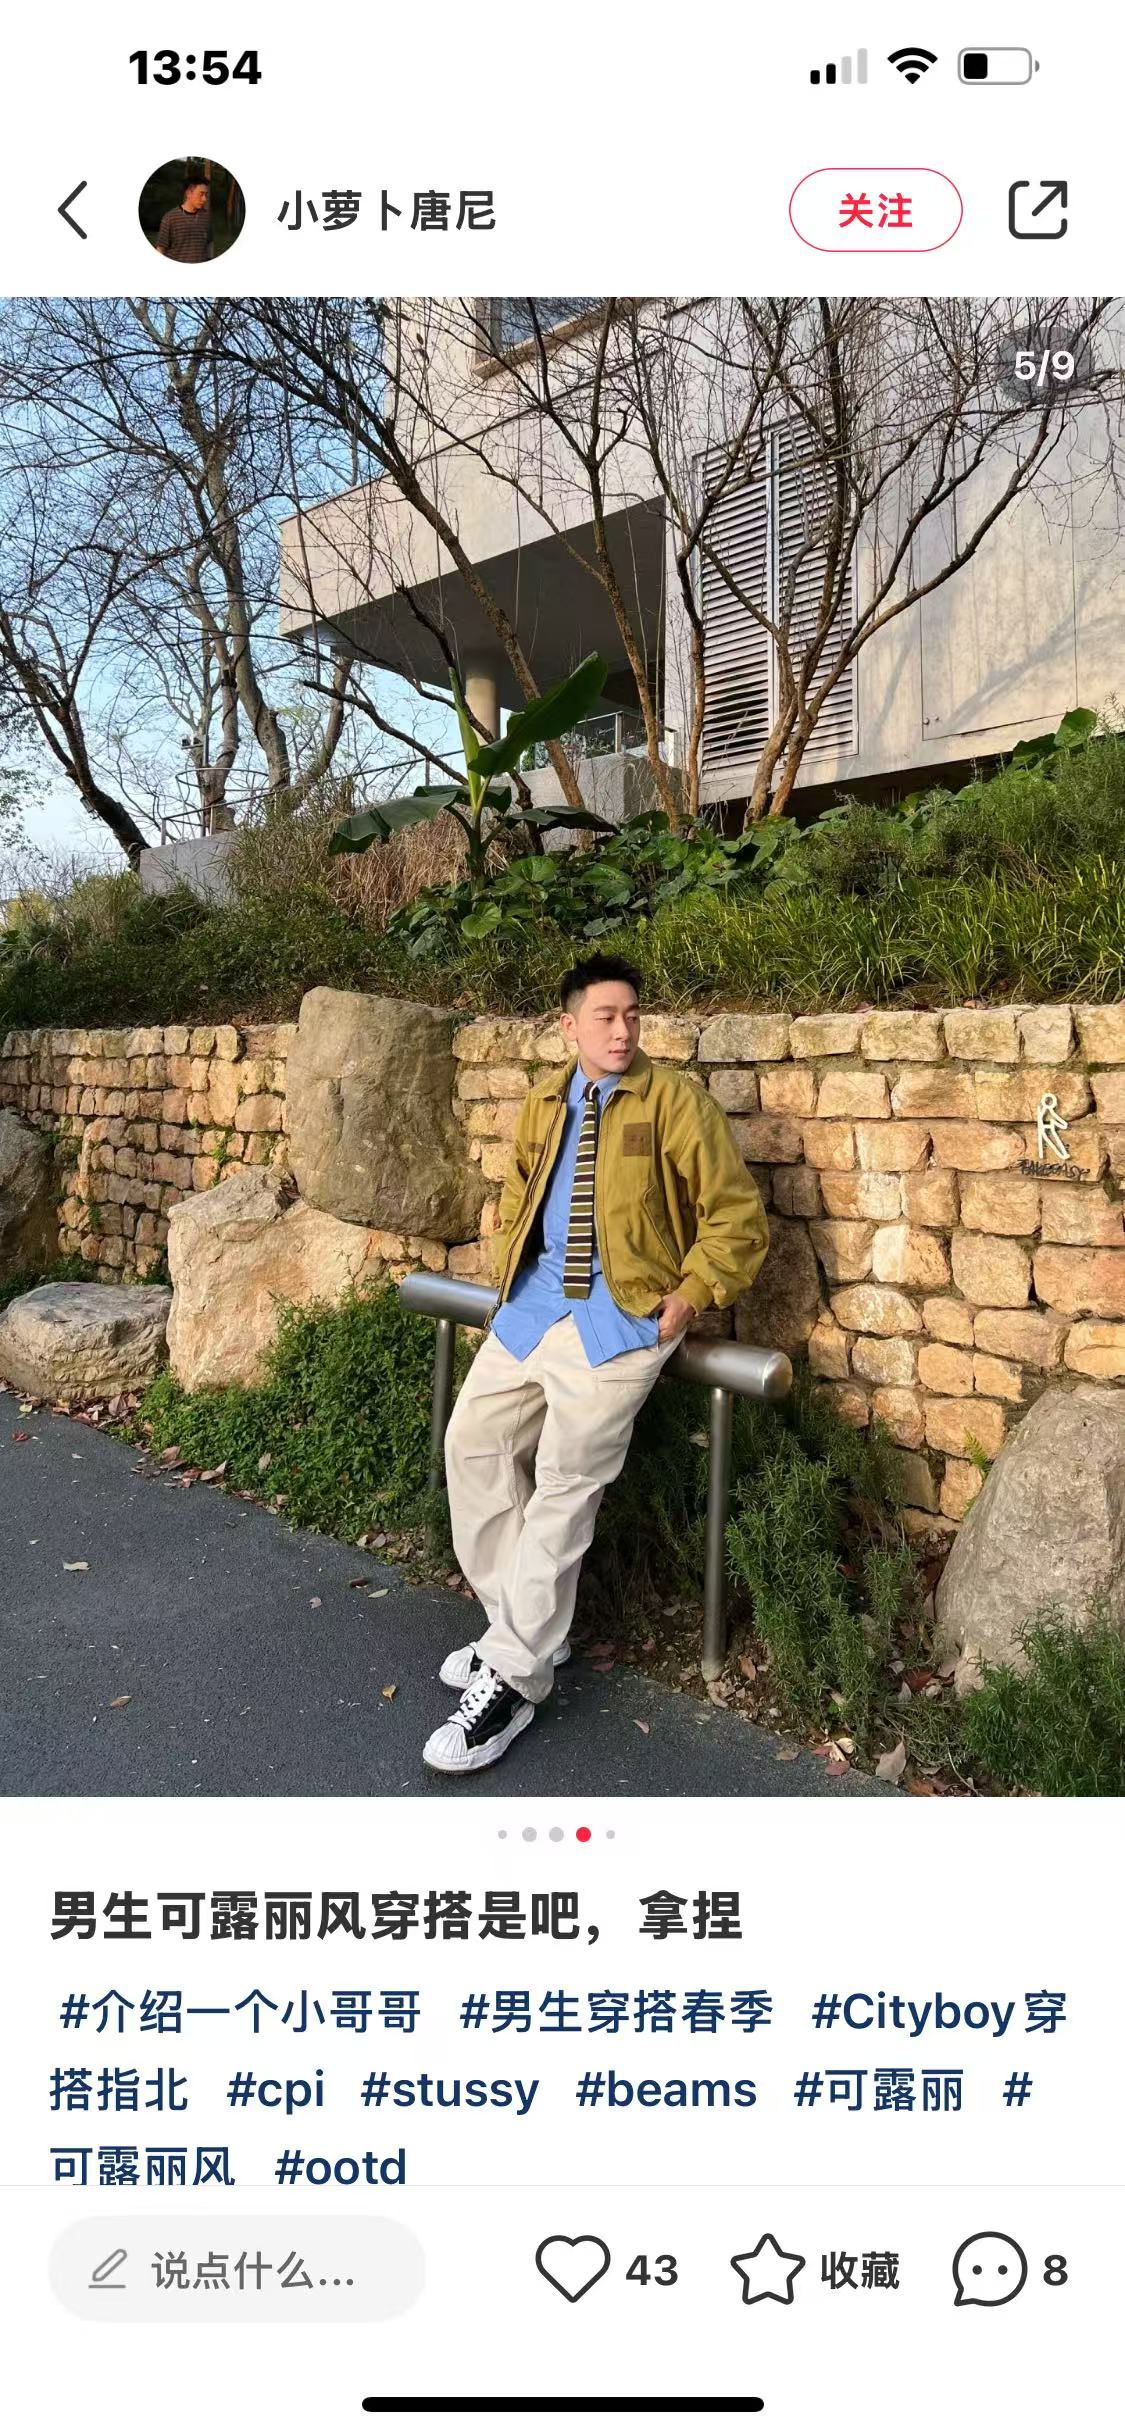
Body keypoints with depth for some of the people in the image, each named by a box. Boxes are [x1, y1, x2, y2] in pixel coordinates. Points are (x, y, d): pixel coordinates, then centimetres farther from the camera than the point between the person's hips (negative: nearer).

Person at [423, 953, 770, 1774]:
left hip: (619, 1314, -7)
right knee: (474, 1443, 5)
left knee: (565, 1482, -9)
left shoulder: (675, 1099, -5)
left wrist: (685, 1300, -12)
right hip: (534, 1302, 7)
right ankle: (524, 1625, 19)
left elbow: (738, 1216, -5)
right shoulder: (543, 1103, 12)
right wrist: (508, 1273, 12)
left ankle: (513, 1679, 0)